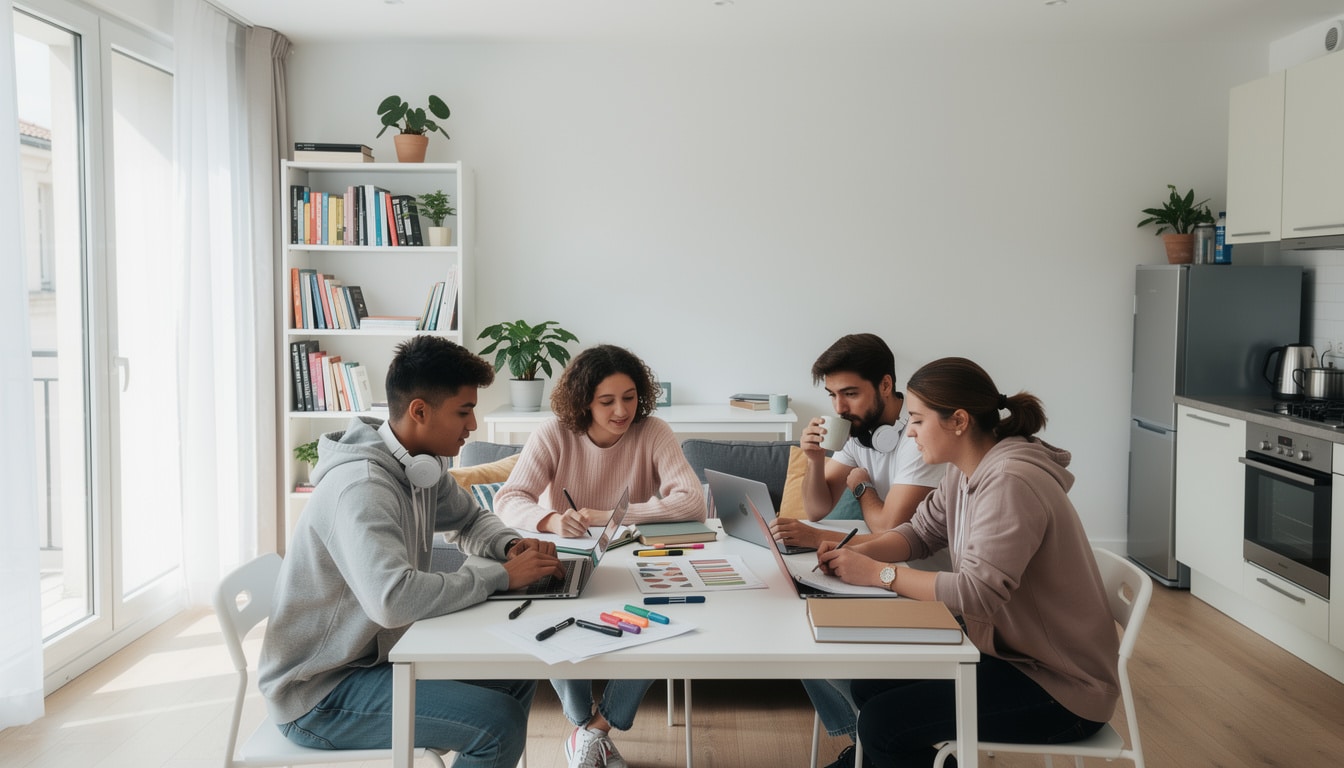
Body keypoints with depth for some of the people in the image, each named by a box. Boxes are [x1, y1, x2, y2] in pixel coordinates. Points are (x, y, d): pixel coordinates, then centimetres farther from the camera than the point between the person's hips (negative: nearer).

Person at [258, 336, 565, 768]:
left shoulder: (424, 467, 0)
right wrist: (501, 575, -28)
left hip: (379, 651, 9)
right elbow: (393, 599, -40)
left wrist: (512, 546, -4)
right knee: (500, 723, -21)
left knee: (516, 676, 7)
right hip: (318, 692, -9)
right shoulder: (361, 486, -27)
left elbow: (471, 520, 18)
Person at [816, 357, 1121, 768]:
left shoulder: (1010, 483, -26)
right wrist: (857, 553, -7)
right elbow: (920, 532, 11)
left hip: (1061, 687, -9)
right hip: (1009, 651, 9)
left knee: (882, 723, -15)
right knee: (870, 685, 6)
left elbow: (978, 592, -31)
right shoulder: (964, 472, 3)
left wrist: (878, 573, -24)